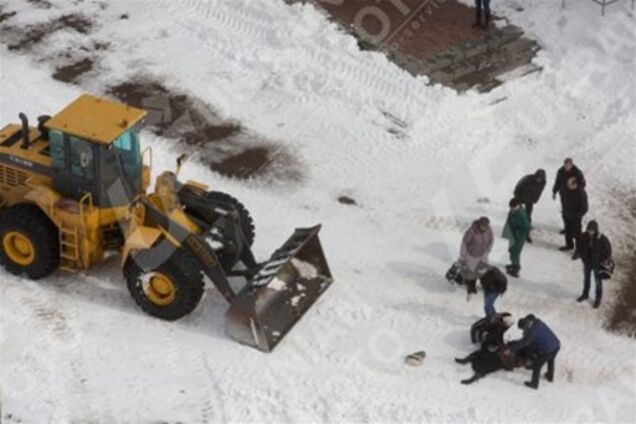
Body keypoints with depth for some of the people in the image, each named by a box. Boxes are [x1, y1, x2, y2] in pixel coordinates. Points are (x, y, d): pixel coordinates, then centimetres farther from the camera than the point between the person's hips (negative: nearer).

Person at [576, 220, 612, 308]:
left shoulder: (602, 239, -30)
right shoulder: (583, 237, -20)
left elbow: (608, 253, -17)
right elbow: (579, 247, 0)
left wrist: (601, 262, -12)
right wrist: (583, 257, -2)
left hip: (597, 265, -3)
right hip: (587, 263, 3)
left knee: (598, 281, 16)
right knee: (586, 279, 25)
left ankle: (598, 299, 36)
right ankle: (585, 294, 49)